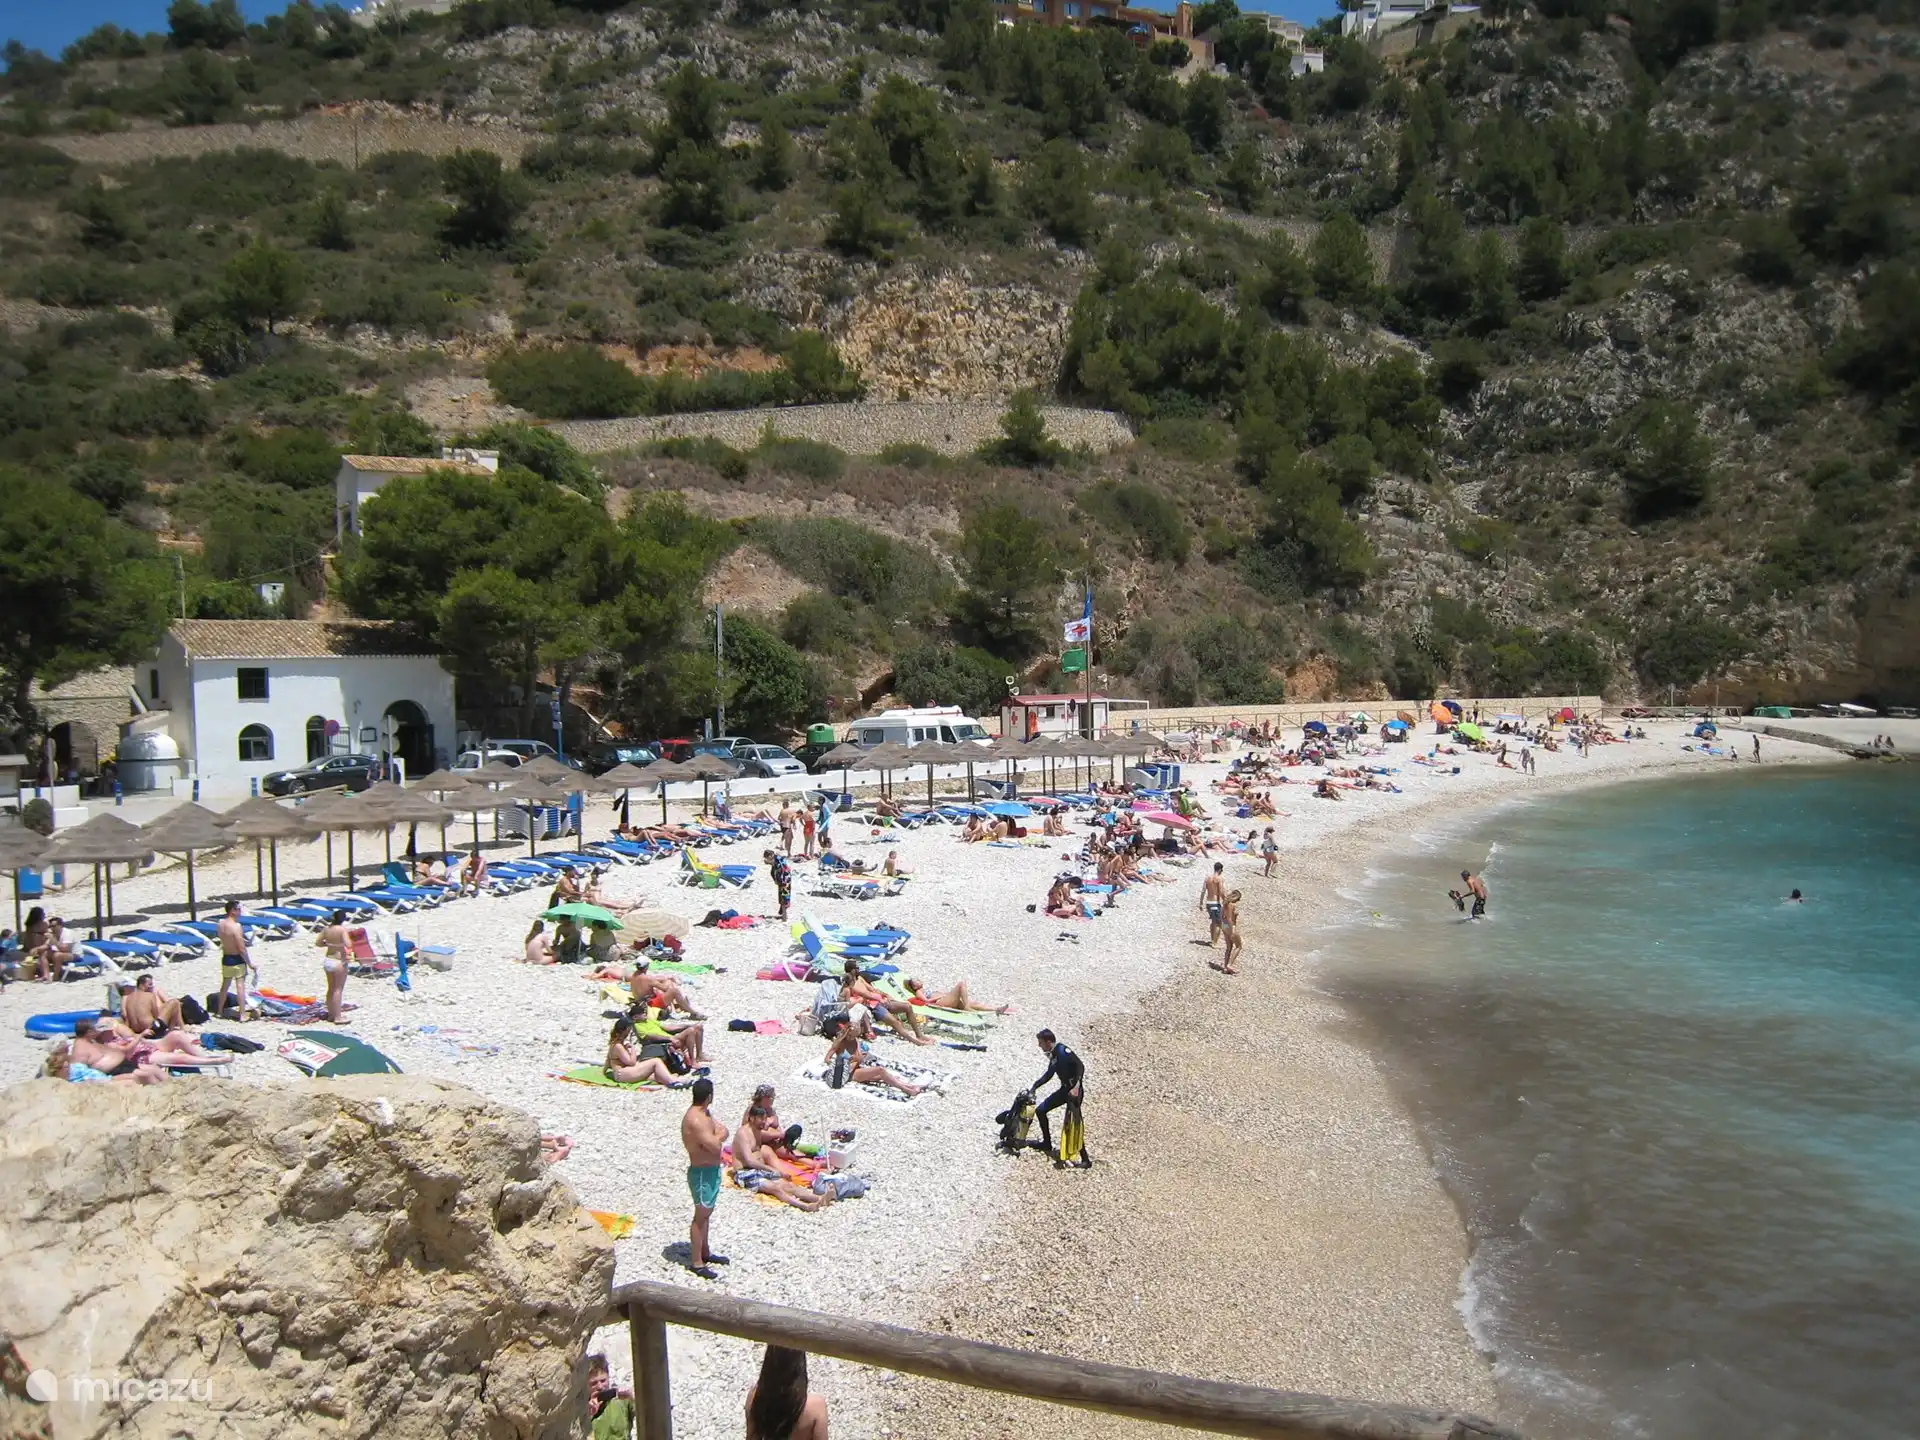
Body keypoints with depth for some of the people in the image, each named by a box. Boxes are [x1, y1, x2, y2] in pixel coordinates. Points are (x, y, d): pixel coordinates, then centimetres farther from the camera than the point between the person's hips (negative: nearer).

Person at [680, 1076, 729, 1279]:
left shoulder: (704, 1113, 7)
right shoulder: (696, 1120, -27)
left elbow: (723, 1130, 5)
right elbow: (715, 1145, -29)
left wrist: (716, 1136, -16)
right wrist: (718, 1134, -10)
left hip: (711, 1170, 10)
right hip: (703, 1173, -10)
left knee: (707, 1213, 21)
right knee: (701, 1216, -1)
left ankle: (704, 1253, 35)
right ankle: (696, 1262, 7)